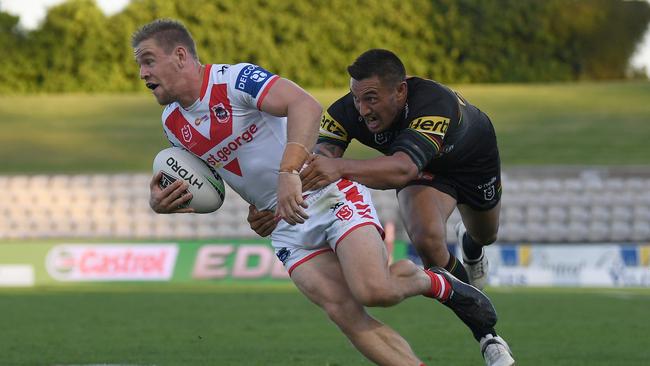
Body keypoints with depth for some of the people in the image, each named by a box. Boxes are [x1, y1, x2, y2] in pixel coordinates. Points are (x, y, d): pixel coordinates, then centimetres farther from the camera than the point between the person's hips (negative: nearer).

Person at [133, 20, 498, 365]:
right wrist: (162, 204, -1)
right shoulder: (172, 123, 7)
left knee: (374, 291, -24)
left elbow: (307, 106, -32)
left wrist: (289, 172, -43)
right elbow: (196, 186, 22)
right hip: (286, 224, 6)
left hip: (327, 191, -6)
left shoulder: (234, 79, -17)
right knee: (344, 312, -15)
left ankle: (435, 282, 8)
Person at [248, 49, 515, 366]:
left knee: (485, 235, 26)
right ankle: (485, 334, -7)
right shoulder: (347, 112, -37)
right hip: (424, 170, 1)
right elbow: (320, 158, -44)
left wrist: (340, 167, -81)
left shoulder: (435, 104, -50)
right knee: (427, 240, -27)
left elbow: (402, 169, -65)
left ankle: (470, 246, 69)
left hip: (472, 157, -1)